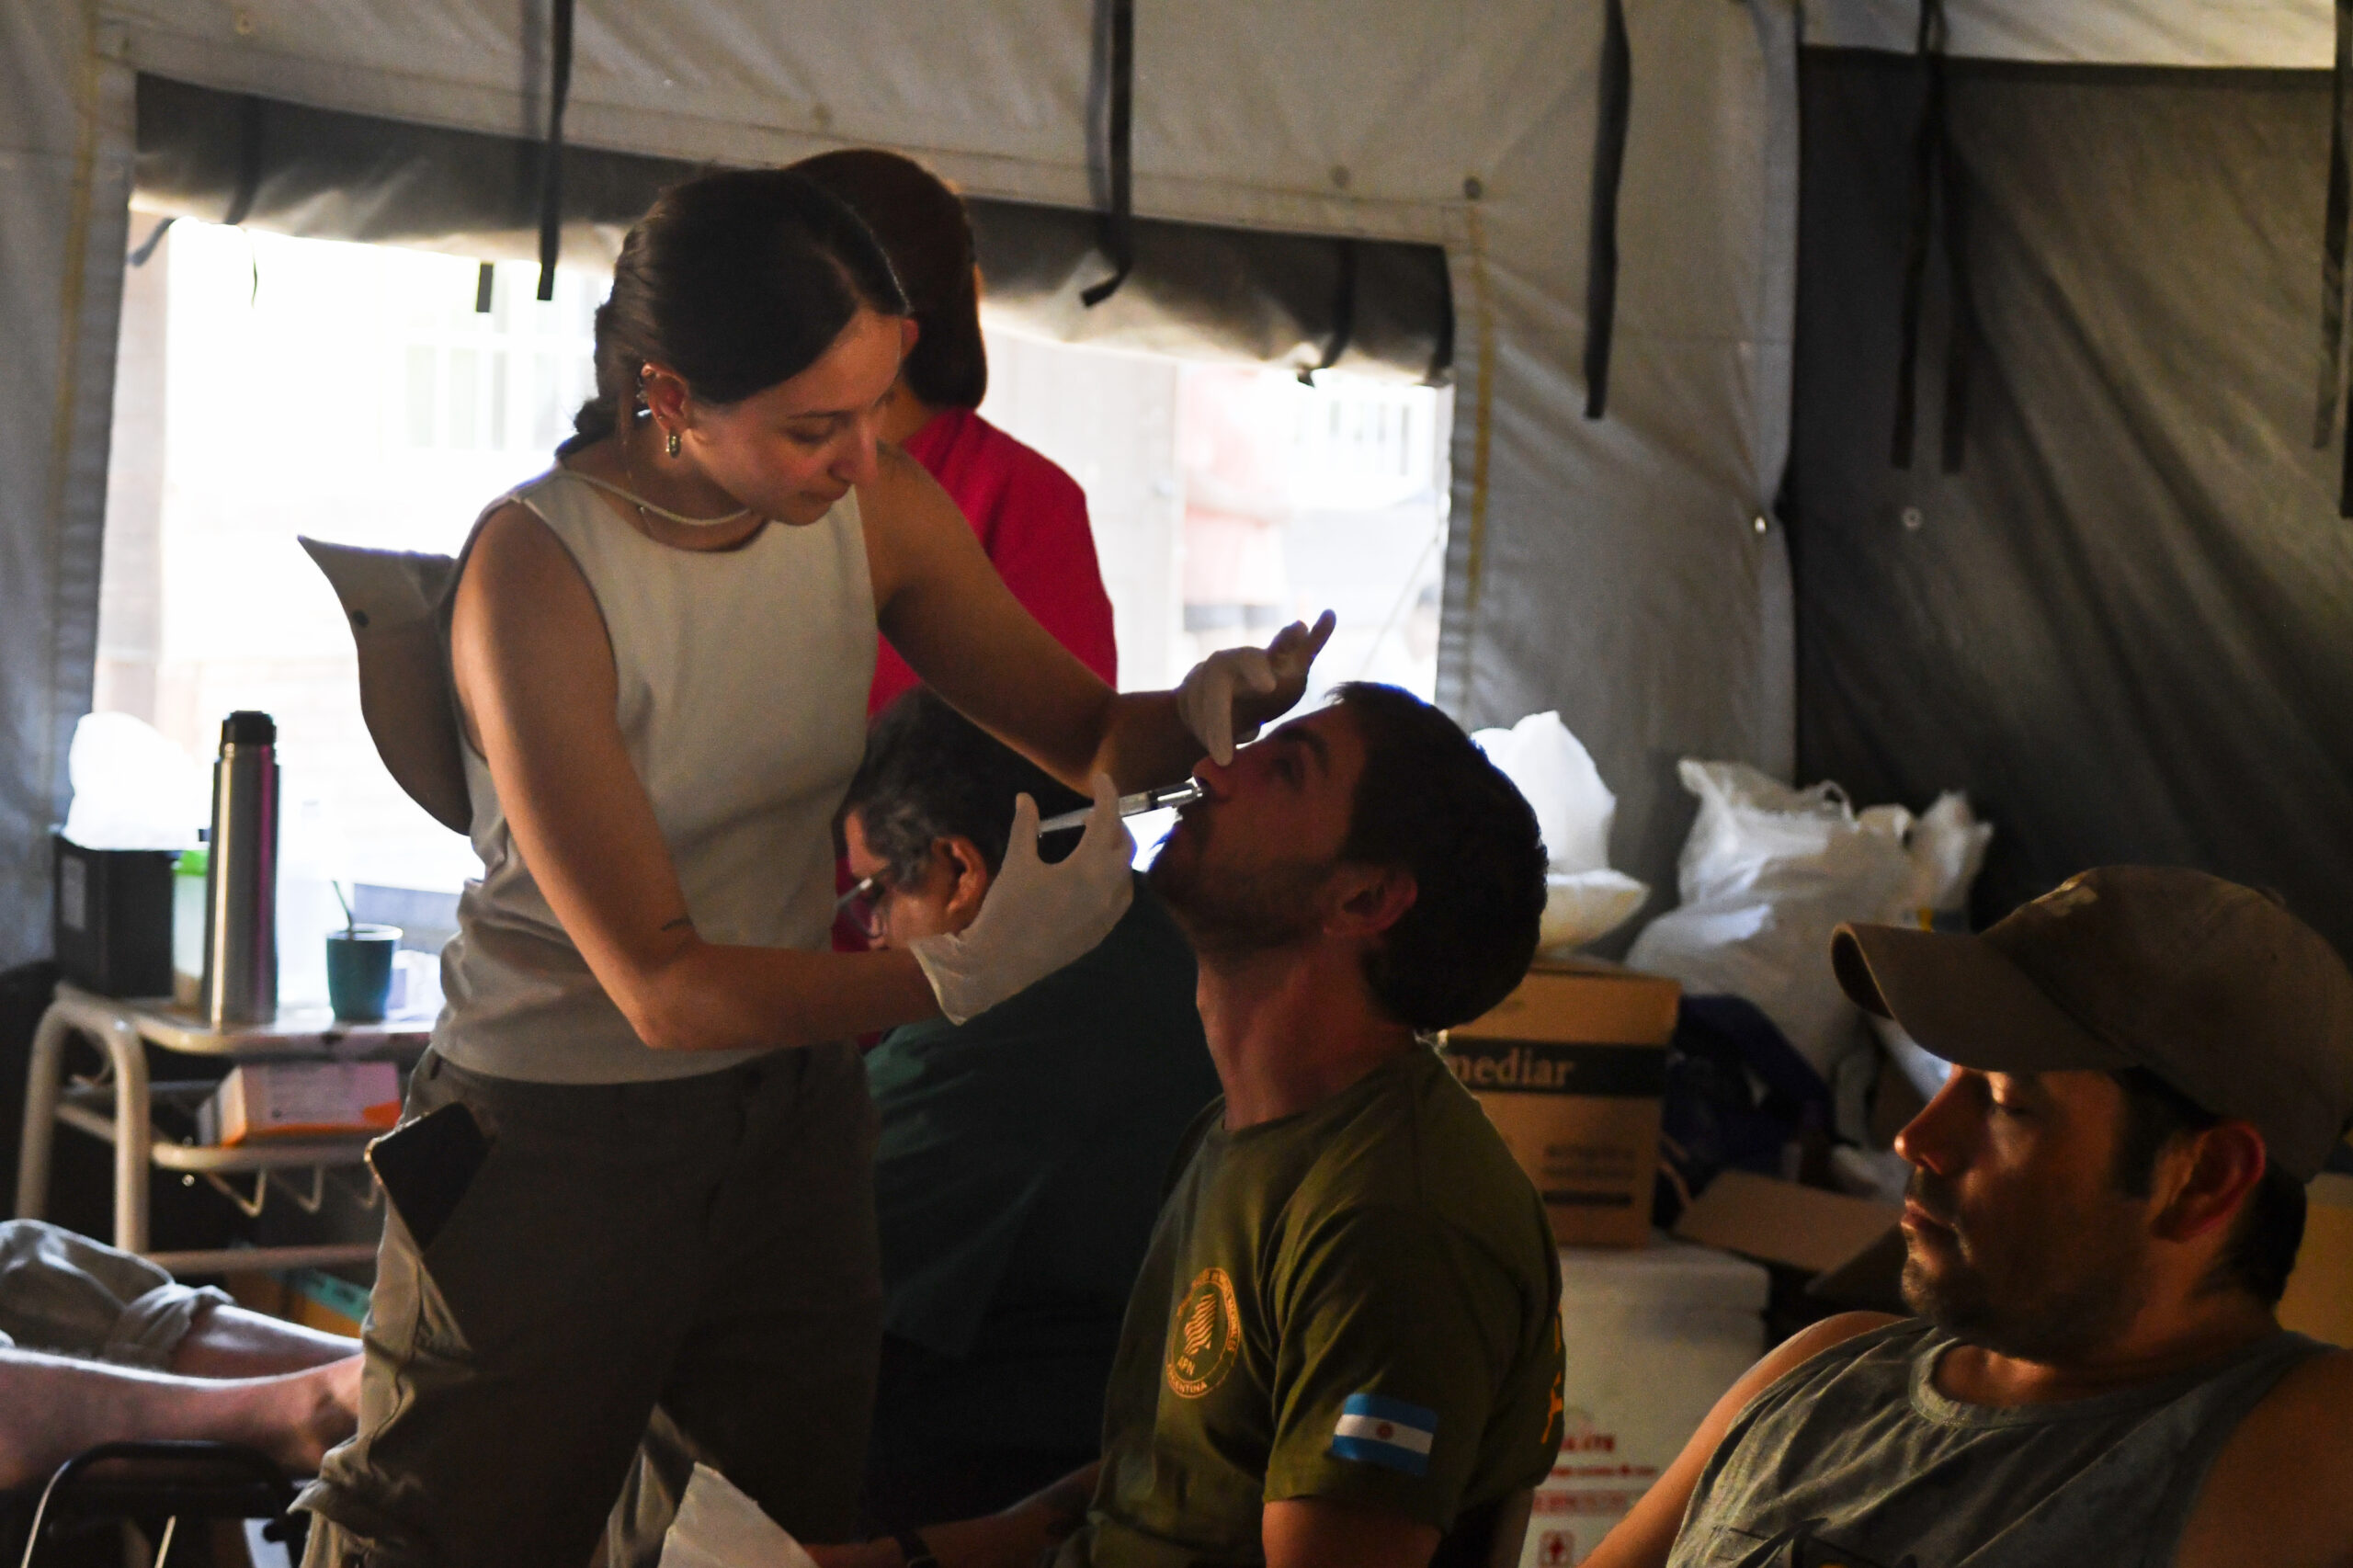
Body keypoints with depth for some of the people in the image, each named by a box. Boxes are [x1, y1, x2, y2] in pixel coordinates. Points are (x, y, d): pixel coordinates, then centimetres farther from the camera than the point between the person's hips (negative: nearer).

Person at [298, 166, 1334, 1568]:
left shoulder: (875, 508, -8)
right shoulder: (537, 570, -24)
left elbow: (1085, 732, 4)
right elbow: (663, 984, -27)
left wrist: (1202, 711, -20)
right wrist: (959, 971, -39)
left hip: (794, 1107, 5)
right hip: (557, 1137, -5)